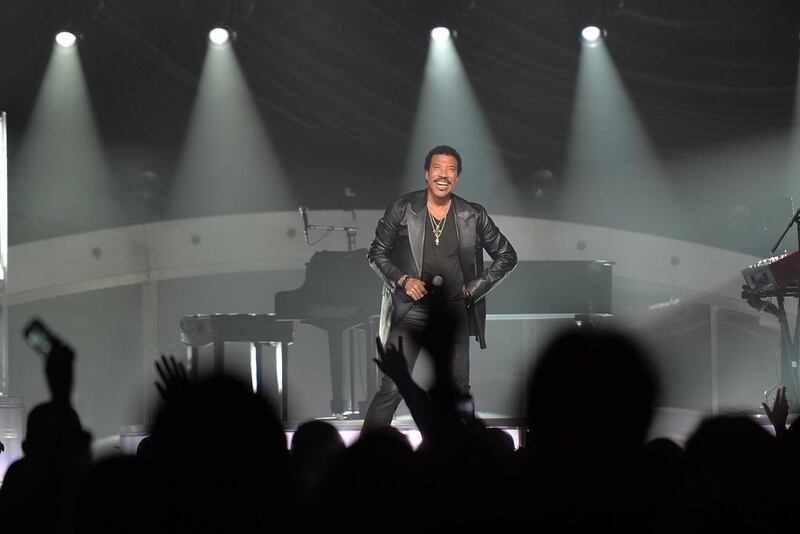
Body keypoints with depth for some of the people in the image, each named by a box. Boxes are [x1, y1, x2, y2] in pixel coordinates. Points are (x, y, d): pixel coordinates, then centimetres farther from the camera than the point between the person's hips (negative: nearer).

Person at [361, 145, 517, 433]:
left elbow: (507, 256, 12)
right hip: (411, 309, -2)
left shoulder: (473, 216, 3)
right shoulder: (403, 209, 0)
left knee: (458, 391, 8)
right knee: (391, 388, -11)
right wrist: (402, 279, -8)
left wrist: (474, 289, 4)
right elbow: (376, 253, 8)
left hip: (454, 311, 2)